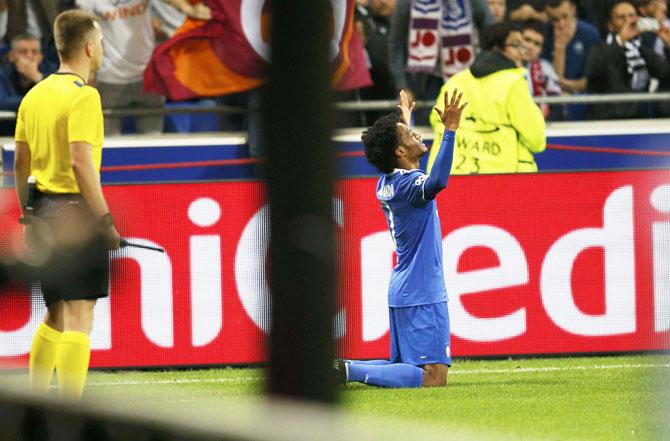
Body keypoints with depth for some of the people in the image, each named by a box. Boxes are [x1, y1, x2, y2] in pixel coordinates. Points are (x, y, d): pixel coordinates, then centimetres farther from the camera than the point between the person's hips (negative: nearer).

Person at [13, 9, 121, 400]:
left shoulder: (34, 95, 11)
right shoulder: (83, 95, -13)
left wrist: (28, 213, 24)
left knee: (56, 315, 18)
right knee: (79, 317, -7)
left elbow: (21, 161, 15)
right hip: (76, 212, -8)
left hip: (43, 213, 8)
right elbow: (80, 162, -21)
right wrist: (105, 219, -18)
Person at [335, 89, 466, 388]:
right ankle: (352, 372, -22)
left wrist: (404, 122, 50)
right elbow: (437, 182, -41)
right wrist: (449, 131, -45)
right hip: (422, 293, -10)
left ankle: (342, 368, 1)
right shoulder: (410, 183, -17)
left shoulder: (387, 182, 10)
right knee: (433, 378, -13)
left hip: (402, 290, 10)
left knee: (402, 367, 17)